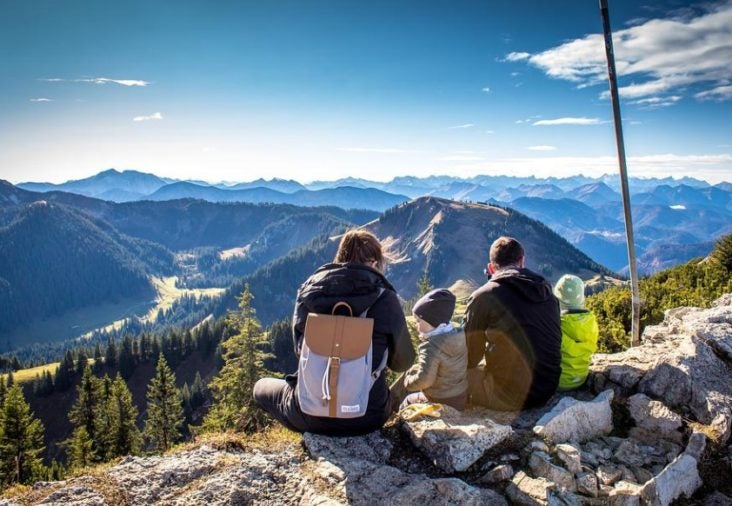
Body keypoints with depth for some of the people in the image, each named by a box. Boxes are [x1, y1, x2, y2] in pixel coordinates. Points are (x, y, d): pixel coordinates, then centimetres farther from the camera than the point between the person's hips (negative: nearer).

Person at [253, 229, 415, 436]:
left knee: (262, 386, 29)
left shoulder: (309, 290, -5)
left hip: (311, 415, 0)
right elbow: (403, 363, 2)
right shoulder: (385, 298, -11)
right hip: (368, 416, 1)